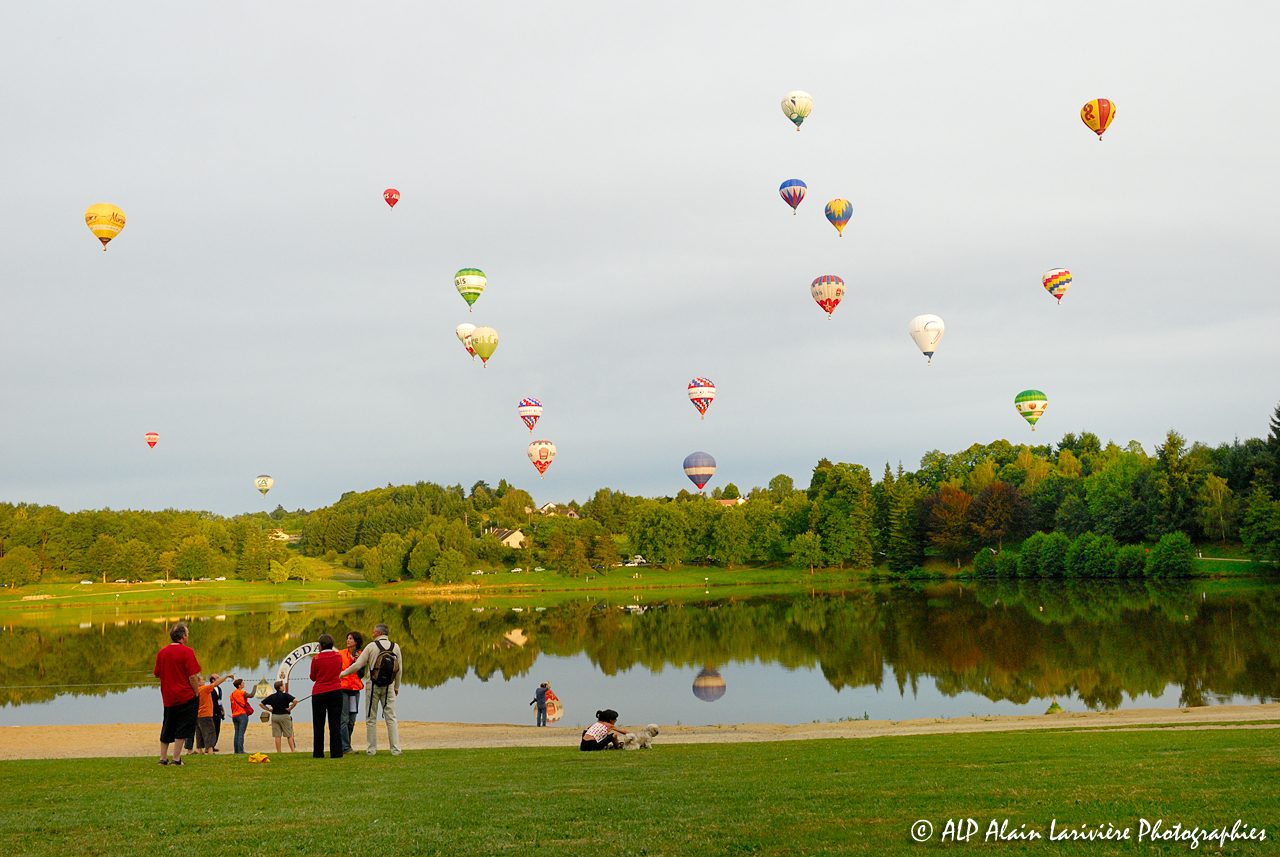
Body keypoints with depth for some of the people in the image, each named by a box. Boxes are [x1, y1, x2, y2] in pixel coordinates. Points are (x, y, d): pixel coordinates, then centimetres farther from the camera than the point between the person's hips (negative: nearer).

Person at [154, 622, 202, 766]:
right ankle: (176, 758, -2)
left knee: (167, 728, 16)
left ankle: (163, 758, 18)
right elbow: (192, 676, -14)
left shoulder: (161, 652, 5)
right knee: (183, 728, 1)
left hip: (168, 698, 5)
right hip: (186, 697, -5)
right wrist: (197, 693, -5)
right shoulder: (186, 651, -12)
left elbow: (157, 674, 11)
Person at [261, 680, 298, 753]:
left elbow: (262, 704, 10)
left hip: (274, 716, 4)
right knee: (289, 735, 3)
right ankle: (293, 750, 1)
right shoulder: (285, 695, -8)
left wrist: (269, 709, 9)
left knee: (277, 736, 3)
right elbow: (295, 700, -23)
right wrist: (291, 708, -11)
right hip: (284, 716, -4)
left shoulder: (272, 696, 6)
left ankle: (278, 752, 1)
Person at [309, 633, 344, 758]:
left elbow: (313, 677, 1)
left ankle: (318, 753, 7)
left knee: (318, 725, 7)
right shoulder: (339, 657, -1)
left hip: (319, 693, -2)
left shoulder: (316, 658, -10)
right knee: (335, 724, 4)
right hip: (336, 691, 2)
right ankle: (336, 752, -1)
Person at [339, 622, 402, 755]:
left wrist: (342, 673, 8)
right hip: (389, 686, 2)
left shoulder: (371, 646, -6)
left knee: (371, 718, 7)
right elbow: (400, 669, 5)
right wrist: (397, 687, 16)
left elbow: (358, 665, -7)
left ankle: (372, 748, 8)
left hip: (373, 685, -2)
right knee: (391, 717, 3)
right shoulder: (395, 647, 2)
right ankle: (395, 748, -3)